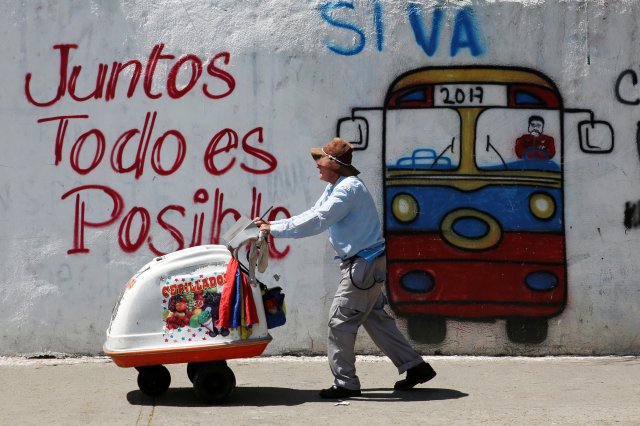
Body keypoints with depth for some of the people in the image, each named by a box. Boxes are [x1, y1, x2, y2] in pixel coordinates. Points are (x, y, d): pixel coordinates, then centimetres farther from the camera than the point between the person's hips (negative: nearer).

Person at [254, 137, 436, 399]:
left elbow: (316, 222, -26)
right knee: (375, 318, 15)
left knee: (340, 321, -5)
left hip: (364, 265, -10)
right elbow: (312, 216, 14)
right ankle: (415, 366, 21)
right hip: (364, 263, 10)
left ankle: (345, 383, 2)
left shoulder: (348, 188, -20)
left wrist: (275, 230, -22)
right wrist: (272, 225, 4)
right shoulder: (334, 188, 13)